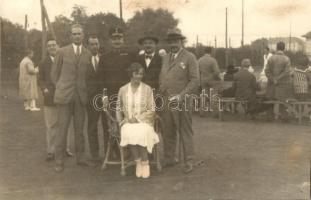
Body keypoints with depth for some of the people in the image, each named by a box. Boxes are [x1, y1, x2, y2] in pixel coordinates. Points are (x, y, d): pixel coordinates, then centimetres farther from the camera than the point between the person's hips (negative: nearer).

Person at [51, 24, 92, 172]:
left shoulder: (88, 54, 8)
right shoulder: (62, 52, 1)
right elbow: (55, 73, 8)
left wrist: (84, 91, 10)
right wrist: (60, 89, 6)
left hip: (80, 95, 3)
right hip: (64, 95, -2)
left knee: (79, 127, 7)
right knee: (62, 127, -2)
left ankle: (80, 157, 19)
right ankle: (59, 161, 6)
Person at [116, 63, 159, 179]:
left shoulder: (147, 89, 2)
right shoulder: (123, 90, 8)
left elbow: (152, 110, -1)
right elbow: (119, 109, 16)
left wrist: (137, 118, -11)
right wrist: (121, 121, 1)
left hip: (144, 122, -1)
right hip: (128, 123, 2)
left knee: (141, 134, -33)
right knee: (129, 134, -32)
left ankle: (145, 162, -12)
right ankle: (138, 161, -12)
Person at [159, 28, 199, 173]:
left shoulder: (189, 58, -1)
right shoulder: (165, 58, 18)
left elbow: (195, 81, -8)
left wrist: (181, 96, -16)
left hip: (182, 102, -5)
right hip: (165, 102, 5)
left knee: (186, 133, 3)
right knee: (167, 133, 11)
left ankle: (189, 162, 13)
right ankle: (169, 159, 24)